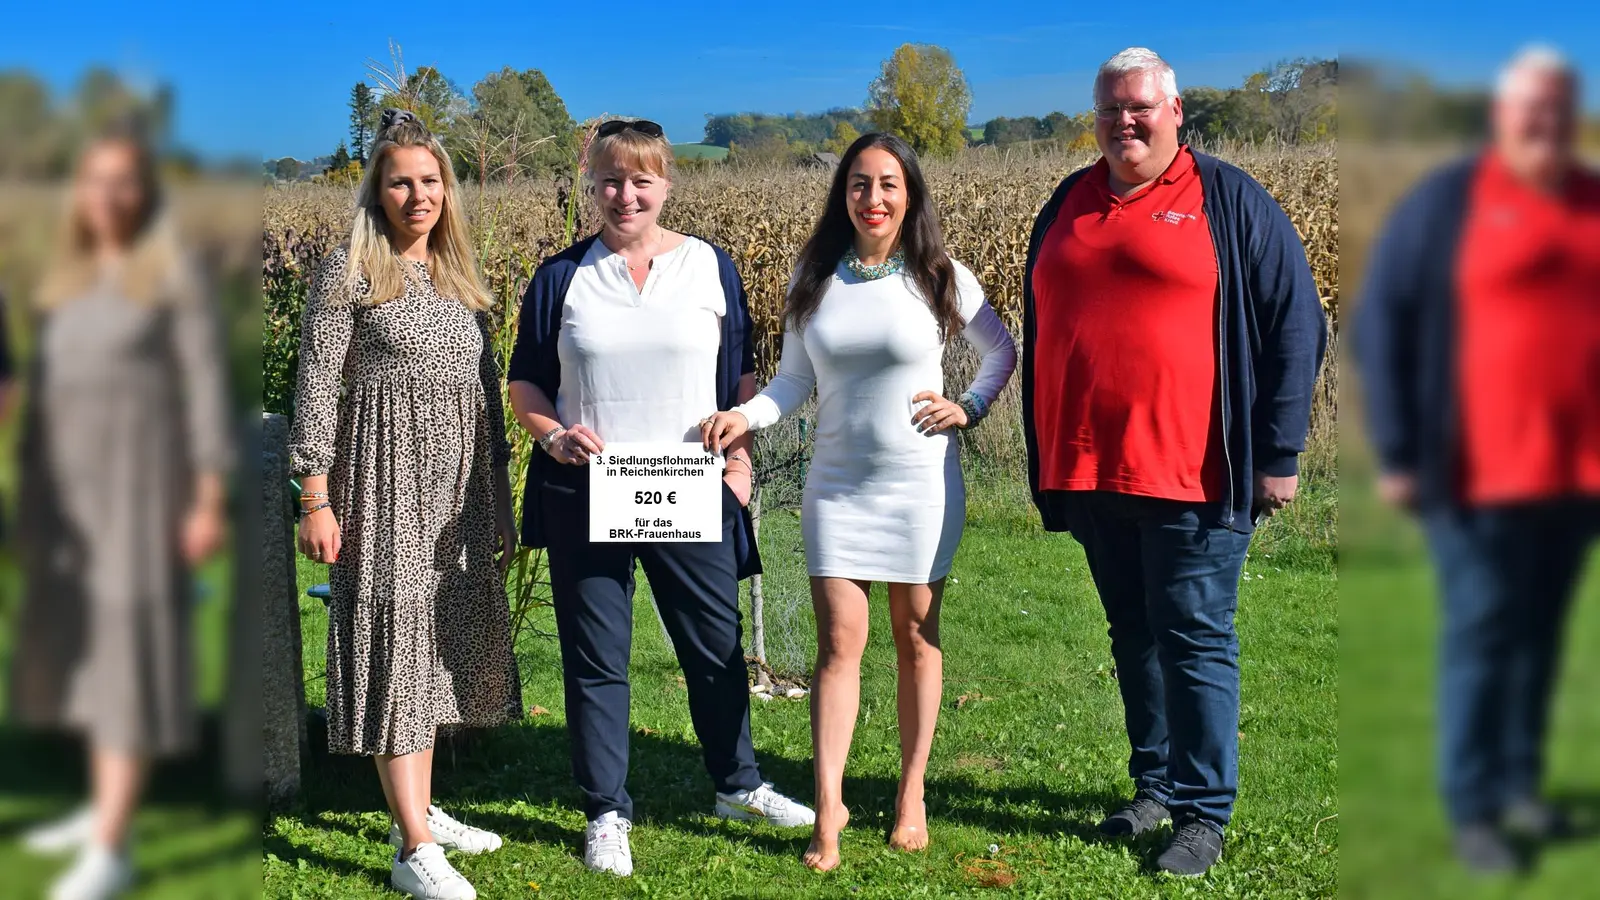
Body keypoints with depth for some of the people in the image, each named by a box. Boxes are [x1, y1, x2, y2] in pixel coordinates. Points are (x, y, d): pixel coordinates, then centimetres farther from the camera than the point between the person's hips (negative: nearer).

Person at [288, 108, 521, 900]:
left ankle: (420, 810, 23)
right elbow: (316, 386, -7)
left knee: (444, 639, 10)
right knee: (396, 634, -8)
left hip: (459, 487, 7)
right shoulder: (349, 270, -4)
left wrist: (501, 496, 16)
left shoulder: (460, 275, 13)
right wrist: (316, 497, -13)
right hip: (388, 478, -6)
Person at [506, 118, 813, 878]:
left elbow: (741, 377, 9)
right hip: (584, 495, 0)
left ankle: (738, 785, 32)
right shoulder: (561, 276, 4)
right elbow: (524, 384, 7)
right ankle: (606, 813, 19)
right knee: (595, 658, 6)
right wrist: (554, 434, -12)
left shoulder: (711, 268, 4)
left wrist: (740, 458, -3)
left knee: (717, 644, 11)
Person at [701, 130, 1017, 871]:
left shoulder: (940, 277, -3)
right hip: (836, 486, 1)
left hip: (921, 485, -1)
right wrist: (745, 415, -13)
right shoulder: (814, 277, 2)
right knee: (839, 642, -2)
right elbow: (794, 380, 4)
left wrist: (970, 408, -4)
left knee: (916, 638, 8)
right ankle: (828, 810, 3)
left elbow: (1003, 351, 10)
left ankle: (912, 795, 21)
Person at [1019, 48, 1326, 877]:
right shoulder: (1068, 205, 14)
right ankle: (1155, 783, 27)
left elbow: (1295, 327, -2)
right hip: (1091, 470, 5)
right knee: (1134, 635, 15)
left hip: (1192, 472, -5)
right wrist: (1045, 460, 19)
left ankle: (1203, 811, 8)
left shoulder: (1228, 201, -1)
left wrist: (1279, 453, -6)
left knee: (1195, 640, -2)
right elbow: (1039, 335, 22)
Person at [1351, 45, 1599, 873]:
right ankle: (1471, 810, 9)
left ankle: (1520, 785, 25)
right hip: (1484, 470, -5)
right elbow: (1379, 324, -5)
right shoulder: (1446, 200, -3)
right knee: (1480, 636, 0)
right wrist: (1396, 452, -10)